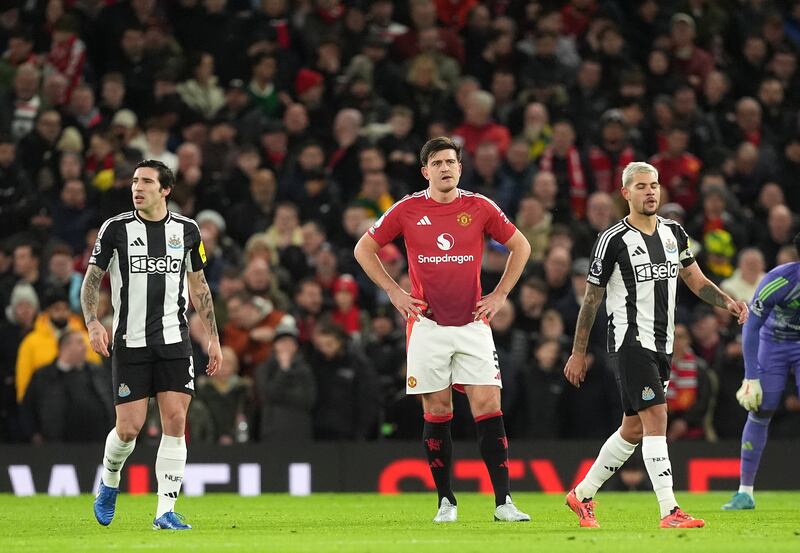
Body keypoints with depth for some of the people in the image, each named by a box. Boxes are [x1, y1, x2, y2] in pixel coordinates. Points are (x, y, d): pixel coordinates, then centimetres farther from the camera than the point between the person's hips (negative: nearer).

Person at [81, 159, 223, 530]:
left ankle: (165, 512, -3)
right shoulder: (116, 228, -2)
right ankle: (109, 482, 28)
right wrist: (93, 324, -12)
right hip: (129, 343, -2)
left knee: (175, 422, -8)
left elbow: (199, 287, 15)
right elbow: (91, 279, 3)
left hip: (174, 340, 2)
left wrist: (213, 337, 11)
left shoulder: (186, 230, 5)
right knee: (129, 428, -4)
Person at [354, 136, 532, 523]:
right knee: (437, 412, 2)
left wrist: (500, 294, 7)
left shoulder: (480, 208, 3)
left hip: (473, 324, 0)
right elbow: (364, 249, 12)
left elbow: (520, 247, 15)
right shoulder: (407, 210, 1)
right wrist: (394, 292, 3)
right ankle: (445, 501, 10)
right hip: (427, 325, 0)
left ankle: (503, 501, -7)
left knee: (488, 407, -7)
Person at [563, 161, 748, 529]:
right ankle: (670, 512, -21)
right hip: (629, 341, -7)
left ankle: (582, 494, 28)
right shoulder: (613, 240, -9)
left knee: (634, 429, 13)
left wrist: (727, 302, -5)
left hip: (662, 345, 7)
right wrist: (578, 353, -2)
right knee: (656, 419, -17)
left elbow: (696, 281, 15)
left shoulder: (674, 233, 9)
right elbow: (591, 298, -4)